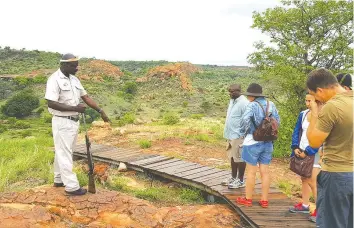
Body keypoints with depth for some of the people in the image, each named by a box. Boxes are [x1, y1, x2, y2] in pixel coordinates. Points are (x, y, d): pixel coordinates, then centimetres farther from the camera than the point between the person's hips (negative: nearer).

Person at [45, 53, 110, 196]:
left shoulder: (74, 79, 10)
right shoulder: (54, 80, -15)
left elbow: (85, 97, 12)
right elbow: (51, 103, -22)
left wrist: (100, 111, 5)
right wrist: (74, 108, -24)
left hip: (74, 121, 8)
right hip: (62, 122, -8)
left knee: (63, 152, 17)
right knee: (64, 154, -1)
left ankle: (59, 180, 30)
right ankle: (71, 186, 5)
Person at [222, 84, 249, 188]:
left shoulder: (243, 103, -17)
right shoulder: (232, 100, 12)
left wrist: (243, 137, -19)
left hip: (238, 136, -9)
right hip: (231, 135, 9)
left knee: (239, 158, 1)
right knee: (232, 157, 17)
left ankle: (240, 180, 13)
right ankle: (233, 177, 30)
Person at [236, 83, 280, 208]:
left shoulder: (252, 105, -15)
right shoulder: (271, 104, 4)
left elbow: (245, 120, -28)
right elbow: (277, 121, 10)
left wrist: (246, 130, -10)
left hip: (253, 142, -6)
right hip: (267, 142, 6)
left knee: (251, 172, 5)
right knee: (265, 171, 10)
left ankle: (248, 199, 16)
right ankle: (264, 200, 18)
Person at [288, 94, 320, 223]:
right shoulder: (303, 114, 5)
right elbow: (297, 131, 10)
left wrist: (307, 152, -17)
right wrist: (295, 147, -3)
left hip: (314, 153, -7)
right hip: (301, 152, 7)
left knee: (312, 182, -9)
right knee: (304, 179, 15)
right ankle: (305, 206, 27)